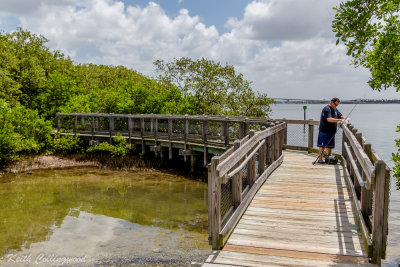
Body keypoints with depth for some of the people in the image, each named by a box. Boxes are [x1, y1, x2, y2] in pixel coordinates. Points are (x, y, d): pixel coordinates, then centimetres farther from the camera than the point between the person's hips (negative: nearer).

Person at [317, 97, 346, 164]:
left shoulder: (335, 109, 15)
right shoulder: (326, 109, -15)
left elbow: (340, 115, 20)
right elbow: (329, 119, -28)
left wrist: (344, 118, -3)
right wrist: (339, 120, -33)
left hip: (331, 131, 9)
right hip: (325, 131, -9)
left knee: (329, 145, 13)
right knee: (322, 145, -6)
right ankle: (320, 159, -3)